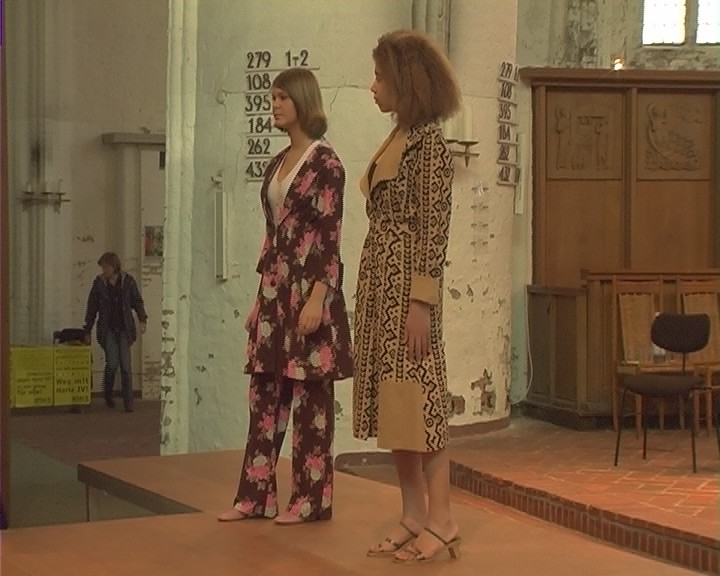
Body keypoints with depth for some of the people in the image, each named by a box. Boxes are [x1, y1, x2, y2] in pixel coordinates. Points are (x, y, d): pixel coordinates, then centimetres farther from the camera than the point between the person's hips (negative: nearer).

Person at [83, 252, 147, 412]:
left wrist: (142, 320, -9)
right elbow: (92, 307, 9)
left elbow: (137, 301, 8)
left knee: (125, 364, -7)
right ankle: (108, 395, 12)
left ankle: (128, 403, -1)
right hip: (107, 329, 0)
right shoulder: (99, 283, 3)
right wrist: (87, 331, 10)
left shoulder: (128, 281, 2)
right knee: (112, 362, -13)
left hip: (124, 328, 0)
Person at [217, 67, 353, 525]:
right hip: (274, 287, 8)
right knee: (265, 394, 8)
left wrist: (317, 299, -20)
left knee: (310, 397, -1)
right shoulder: (279, 163, 15)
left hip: (308, 288, -8)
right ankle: (257, 494, 14)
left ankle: (312, 499, 6)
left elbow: (330, 237, -13)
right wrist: (260, 298, 16)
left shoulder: (324, 162, -8)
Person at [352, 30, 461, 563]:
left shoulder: (430, 143, -11)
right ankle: (413, 516, 13)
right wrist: (372, 295, 16)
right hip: (380, 285, 9)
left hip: (408, 287, -9)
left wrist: (421, 302, -20)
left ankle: (441, 520, 0)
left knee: (418, 401, -6)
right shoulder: (397, 140, 15)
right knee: (392, 404, 8)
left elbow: (434, 230, -16)